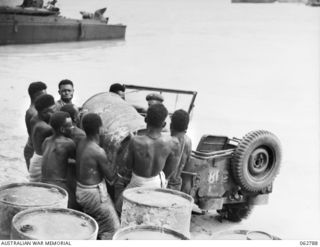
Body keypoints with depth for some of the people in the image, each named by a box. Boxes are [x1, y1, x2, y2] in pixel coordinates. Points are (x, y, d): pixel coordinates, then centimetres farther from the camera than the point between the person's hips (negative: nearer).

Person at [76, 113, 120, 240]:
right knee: (112, 228, 5)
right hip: (94, 193, -9)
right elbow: (111, 177, -16)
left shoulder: (81, 143, -2)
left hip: (80, 190, 9)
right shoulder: (98, 152, -26)